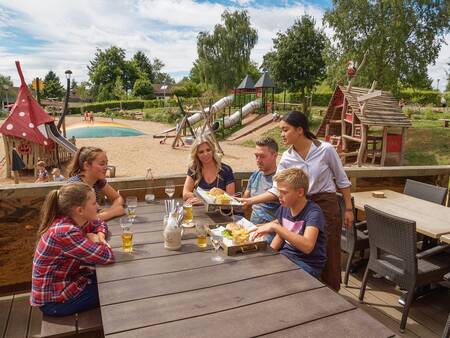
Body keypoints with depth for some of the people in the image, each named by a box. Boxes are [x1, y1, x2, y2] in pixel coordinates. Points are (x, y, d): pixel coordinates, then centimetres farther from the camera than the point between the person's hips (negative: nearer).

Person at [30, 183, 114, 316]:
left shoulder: (75, 220, -7)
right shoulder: (65, 232, -33)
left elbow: (100, 224, 14)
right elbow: (107, 256, -35)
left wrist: (100, 235, -9)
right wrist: (93, 240, -15)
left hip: (67, 279, 8)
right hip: (54, 299, -8)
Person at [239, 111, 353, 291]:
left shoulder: (325, 149, -13)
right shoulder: (286, 159, -4)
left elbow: (342, 180, -2)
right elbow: (276, 190, -6)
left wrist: (348, 209, 0)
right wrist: (250, 200, -16)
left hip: (326, 205, -3)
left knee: (328, 254, 6)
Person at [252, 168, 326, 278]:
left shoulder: (313, 212, -17)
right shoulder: (283, 208, 4)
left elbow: (307, 246, -32)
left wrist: (274, 226, -33)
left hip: (307, 265, -6)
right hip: (284, 257, 6)